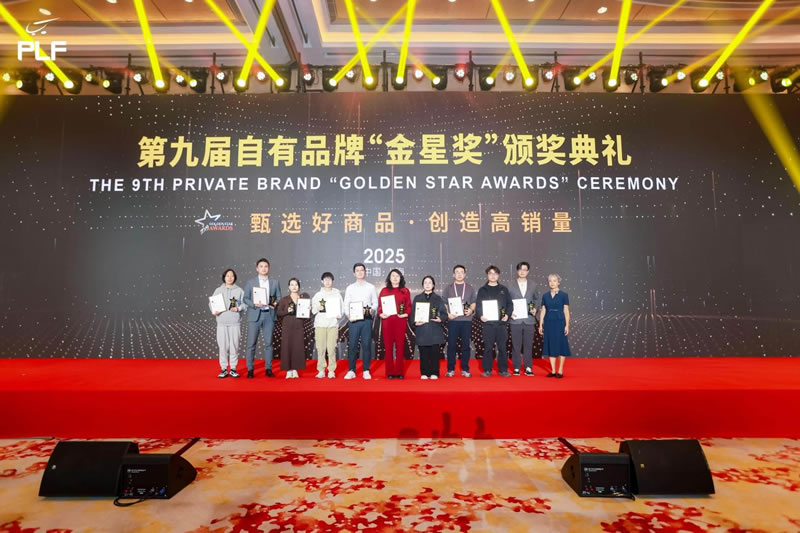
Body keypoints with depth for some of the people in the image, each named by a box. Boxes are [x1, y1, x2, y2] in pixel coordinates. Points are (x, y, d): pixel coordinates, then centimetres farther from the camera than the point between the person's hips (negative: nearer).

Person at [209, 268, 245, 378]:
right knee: (223, 345, 0)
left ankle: (233, 369, 11)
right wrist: (214, 311, -10)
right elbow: (211, 303, 7)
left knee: (234, 345, 1)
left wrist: (238, 308, -13)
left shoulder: (239, 290, 6)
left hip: (235, 322, 0)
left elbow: (245, 303, 4)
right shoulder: (218, 290, 9)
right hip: (222, 322, 1)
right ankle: (223, 369, 10)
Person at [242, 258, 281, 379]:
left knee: (268, 343, 5)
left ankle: (268, 369, 12)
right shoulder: (250, 282, 7)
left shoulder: (275, 282, 11)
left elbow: (278, 297, 11)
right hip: (254, 315, -1)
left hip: (269, 315, 1)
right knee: (251, 343, 0)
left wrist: (275, 303, -11)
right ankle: (250, 369, 8)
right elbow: (245, 298, 3)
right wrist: (254, 304, -14)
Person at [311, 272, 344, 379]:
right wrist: (318, 308, -12)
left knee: (332, 348, -3)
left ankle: (331, 370, 4)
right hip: (320, 323, 1)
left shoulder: (337, 294, 11)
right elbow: (313, 309, 8)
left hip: (333, 323, 0)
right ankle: (321, 370, 8)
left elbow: (342, 308, 9)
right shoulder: (318, 295, 10)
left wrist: (338, 315, -8)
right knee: (320, 347, -1)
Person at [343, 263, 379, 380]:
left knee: (367, 344, 1)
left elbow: (375, 303, 7)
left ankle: (366, 371, 10)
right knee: (352, 345, -1)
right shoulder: (350, 288, 10)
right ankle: (351, 370, 7)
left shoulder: (371, 287, 9)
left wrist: (370, 309, -13)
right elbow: (346, 304, 7)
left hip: (367, 319, 0)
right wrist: (348, 315, -10)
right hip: (354, 320, 0)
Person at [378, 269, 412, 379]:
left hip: (401, 321, 0)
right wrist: (381, 314, -11)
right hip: (387, 321, 0)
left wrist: (406, 314, -11)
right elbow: (380, 306, 7)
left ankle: (399, 372, 9)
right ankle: (390, 372, 8)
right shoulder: (384, 291, 10)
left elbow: (409, 306, 6)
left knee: (400, 346, 1)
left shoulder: (405, 291, 9)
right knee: (388, 346, 1)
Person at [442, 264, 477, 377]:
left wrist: (471, 310, -8)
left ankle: (465, 369, 12)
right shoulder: (448, 288, 9)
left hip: (466, 320, 1)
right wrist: (447, 313, -9)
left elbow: (474, 302, 12)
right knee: (451, 344, 0)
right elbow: (443, 303, 7)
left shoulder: (470, 288, 13)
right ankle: (450, 369, 8)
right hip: (453, 320, -1)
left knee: (465, 345, 3)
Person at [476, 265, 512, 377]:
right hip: (488, 322, -1)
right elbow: (478, 305, 4)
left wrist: (507, 314, -6)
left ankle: (503, 370, 10)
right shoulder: (482, 290, 8)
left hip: (501, 322, 1)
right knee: (488, 347, 0)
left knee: (502, 347, 2)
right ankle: (487, 370, 8)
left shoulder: (504, 290, 13)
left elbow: (509, 303, 10)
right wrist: (481, 316, -13)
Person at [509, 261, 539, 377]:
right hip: (516, 320, -1)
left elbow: (536, 299, 16)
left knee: (528, 345, 3)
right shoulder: (511, 286, 5)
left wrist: (535, 309, -2)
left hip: (529, 319, 1)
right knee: (516, 345, 2)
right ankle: (516, 368, 11)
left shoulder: (533, 285, 9)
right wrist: (510, 313, -8)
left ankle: (528, 368, 11)